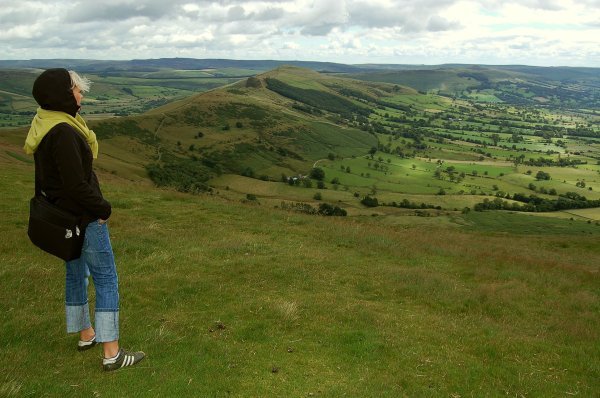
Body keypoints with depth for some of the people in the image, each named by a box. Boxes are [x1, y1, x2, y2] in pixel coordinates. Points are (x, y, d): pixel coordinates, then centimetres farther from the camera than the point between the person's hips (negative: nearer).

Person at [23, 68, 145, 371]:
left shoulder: (45, 124, 6)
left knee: (76, 273, 21)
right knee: (106, 279, -1)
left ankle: (85, 335, 38)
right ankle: (112, 354, 5)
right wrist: (103, 208, -11)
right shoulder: (63, 132, -26)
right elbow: (77, 184, -26)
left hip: (62, 213, 10)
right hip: (84, 218, -10)